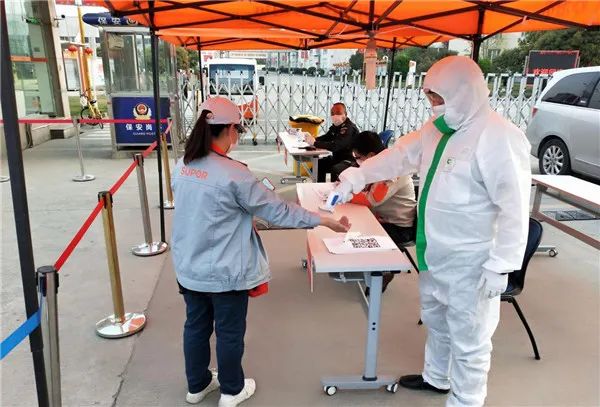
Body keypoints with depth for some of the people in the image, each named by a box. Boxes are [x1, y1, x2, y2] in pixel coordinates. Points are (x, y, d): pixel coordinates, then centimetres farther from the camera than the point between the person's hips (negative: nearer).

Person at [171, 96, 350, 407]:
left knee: (196, 326, 22)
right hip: (224, 273, -7)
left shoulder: (182, 167, -2)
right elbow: (277, 210, -18)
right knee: (229, 332, 14)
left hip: (189, 268, 7)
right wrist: (323, 220, -9)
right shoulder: (233, 175, -24)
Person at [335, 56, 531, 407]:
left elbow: (515, 208, -23)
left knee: (468, 339, 8)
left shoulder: (499, 138, -22)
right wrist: (357, 176, 6)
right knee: (435, 320, 27)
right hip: (435, 253, 9)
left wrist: (500, 265, -22)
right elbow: (401, 155, 14)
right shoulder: (439, 128, 5)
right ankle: (436, 377, 50)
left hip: (470, 262, -9)